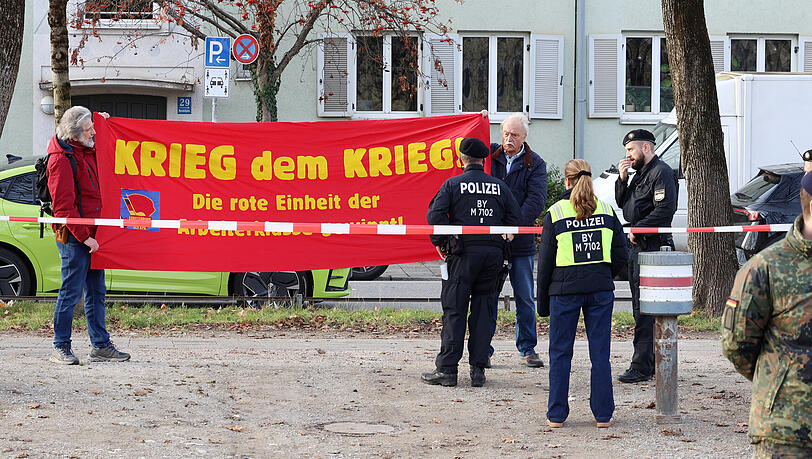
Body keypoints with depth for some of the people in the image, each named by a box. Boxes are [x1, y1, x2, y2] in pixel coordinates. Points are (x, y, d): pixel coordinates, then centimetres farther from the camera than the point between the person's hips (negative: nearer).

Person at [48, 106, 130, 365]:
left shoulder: (86, 151, 13)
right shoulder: (61, 159, -14)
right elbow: (64, 206, -18)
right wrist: (83, 236, -19)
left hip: (91, 235, 9)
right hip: (73, 237, -9)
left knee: (96, 292, 11)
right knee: (71, 292, -4)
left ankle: (100, 346, 17)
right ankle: (61, 348, 4)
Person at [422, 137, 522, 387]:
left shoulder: (453, 184, 0)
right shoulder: (499, 186, 10)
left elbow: (435, 214, -9)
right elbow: (514, 217, 6)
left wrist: (439, 241, 3)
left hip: (464, 252, -3)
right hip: (494, 252, 3)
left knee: (454, 310, 0)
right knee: (483, 309, 9)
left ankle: (447, 369, -2)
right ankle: (478, 369, 8)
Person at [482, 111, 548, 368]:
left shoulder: (535, 164, 0)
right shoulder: (491, 154, 4)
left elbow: (536, 201, -9)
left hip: (521, 240, 0)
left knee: (525, 299, 7)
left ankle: (527, 348, 18)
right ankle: (484, 350, 10)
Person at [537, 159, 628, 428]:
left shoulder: (556, 214, -3)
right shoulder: (606, 211, 4)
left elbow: (545, 260, -1)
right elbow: (620, 255, 5)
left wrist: (543, 299, 7)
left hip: (564, 289, -2)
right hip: (601, 289, 2)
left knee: (560, 353, 6)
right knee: (600, 353, 7)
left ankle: (556, 415, 9)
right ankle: (603, 415, 9)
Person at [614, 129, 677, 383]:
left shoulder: (661, 172, -10)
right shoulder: (640, 173, 22)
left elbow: (665, 210, -19)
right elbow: (622, 203, 22)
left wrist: (638, 230, -16)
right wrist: (622, 179, 8)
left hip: (651, 245, -10)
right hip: (636, 246, 10)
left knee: (645, 308, -11)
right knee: (641, 307, 11)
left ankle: (642, 367, -12)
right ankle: (654, 361, 16)